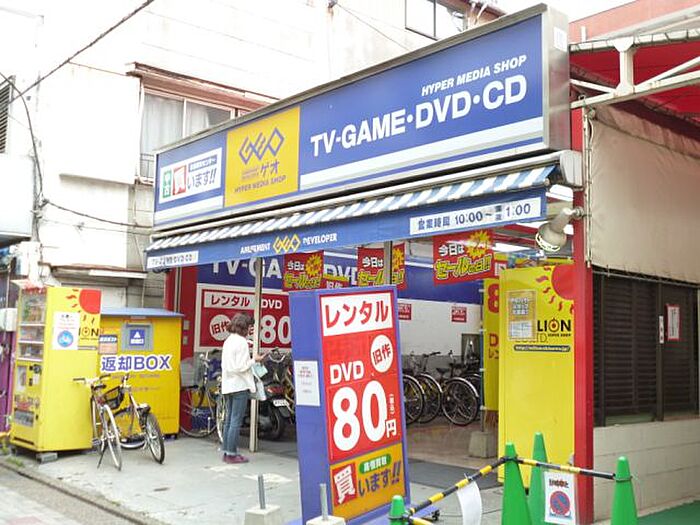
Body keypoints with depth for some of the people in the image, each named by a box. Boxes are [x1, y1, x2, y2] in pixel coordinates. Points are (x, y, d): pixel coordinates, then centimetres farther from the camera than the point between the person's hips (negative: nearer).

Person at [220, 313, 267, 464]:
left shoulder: (228, 341, 13)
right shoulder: (241, 342, -13)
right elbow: (241, 367, -18)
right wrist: (254, 360, -6)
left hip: (227, 385, 9)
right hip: (239, 385, -9)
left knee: (229, 420, 13)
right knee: (236, 421, -5)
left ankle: (227, 452, 18)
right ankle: (231, 454, -2)